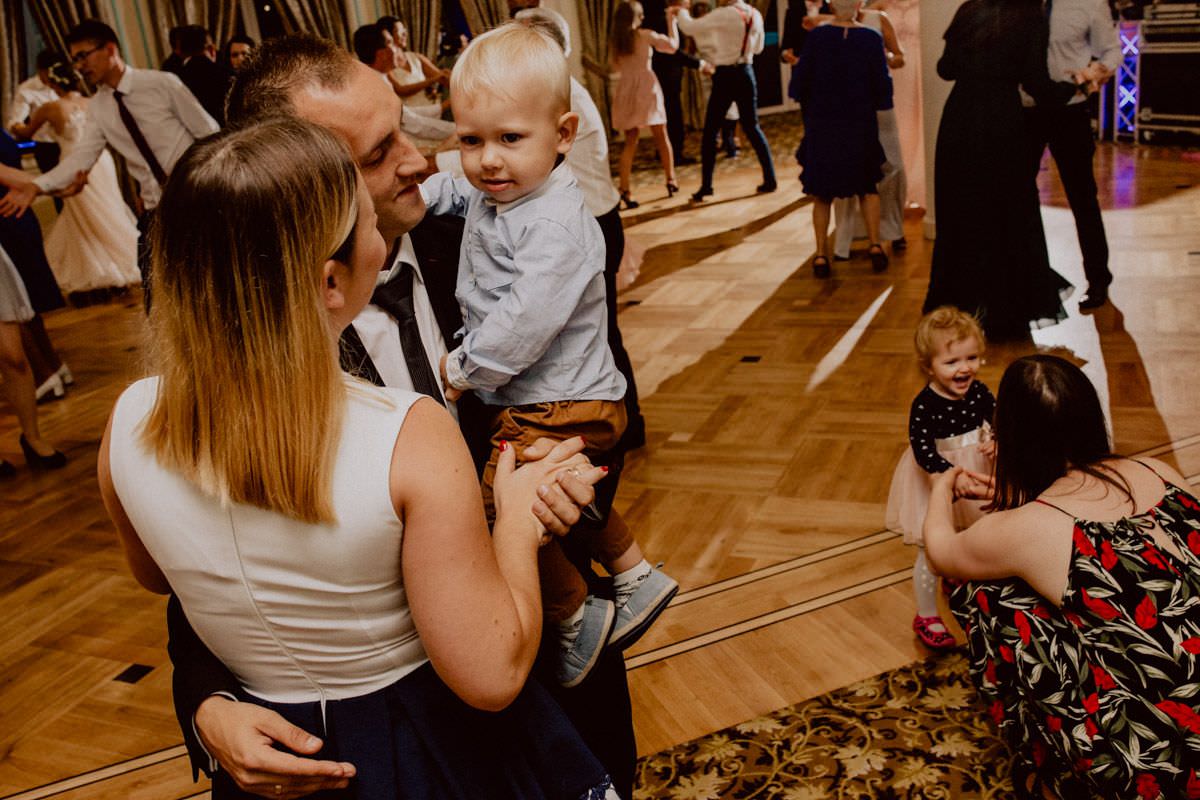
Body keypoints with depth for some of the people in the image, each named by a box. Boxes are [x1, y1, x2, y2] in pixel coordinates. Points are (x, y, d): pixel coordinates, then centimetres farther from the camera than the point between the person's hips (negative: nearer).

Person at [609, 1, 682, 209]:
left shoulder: (617, 40, 7)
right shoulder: (645, 35, -5)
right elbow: (673, 45, 0)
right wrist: (671, 22, 13)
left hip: (625, 89, 4)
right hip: (645, 86, -4)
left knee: (630, 141, 5)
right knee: (661, 137, 10)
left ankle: (624, 188, -6)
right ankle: (671, 180, 16)